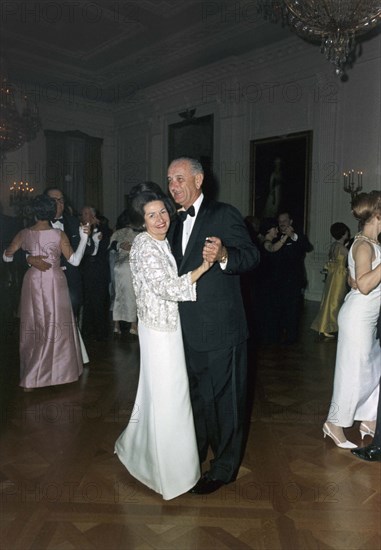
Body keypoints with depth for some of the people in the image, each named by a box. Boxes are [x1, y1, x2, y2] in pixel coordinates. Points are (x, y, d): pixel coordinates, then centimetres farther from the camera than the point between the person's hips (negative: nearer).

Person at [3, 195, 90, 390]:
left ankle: (30, 377, 19)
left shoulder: (23, 234, -3)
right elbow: (74, 260, -8)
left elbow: (7, 256, 5)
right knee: (57, 326, 9)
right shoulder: (59, 235, -10)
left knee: (33, 328, 12)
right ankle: (60, 369, 16)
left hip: (32, 283, 2)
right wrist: (84, 237, -6)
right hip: (54, 283, -2)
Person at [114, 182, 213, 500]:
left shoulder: (161, 242, 11)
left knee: (157, 394, 21)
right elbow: (166, 288, -25)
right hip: (159, 330, -9)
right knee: (166, 397, 2)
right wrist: (202, 268, -24)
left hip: (168, 326, 9)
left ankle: (135, 448, 43)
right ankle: (169, 472, 20)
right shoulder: (145, 247, -18)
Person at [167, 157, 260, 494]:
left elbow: (252, 255, -17)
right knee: (196, 393, 23)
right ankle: (196, 450, 43)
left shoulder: (224, 214, -10)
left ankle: (225, 467, 25)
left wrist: (224, 256, -34)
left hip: (221, 329, -8)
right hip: (189, 330, 8)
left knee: (224, 397, 7)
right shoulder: (178, 224, 14)